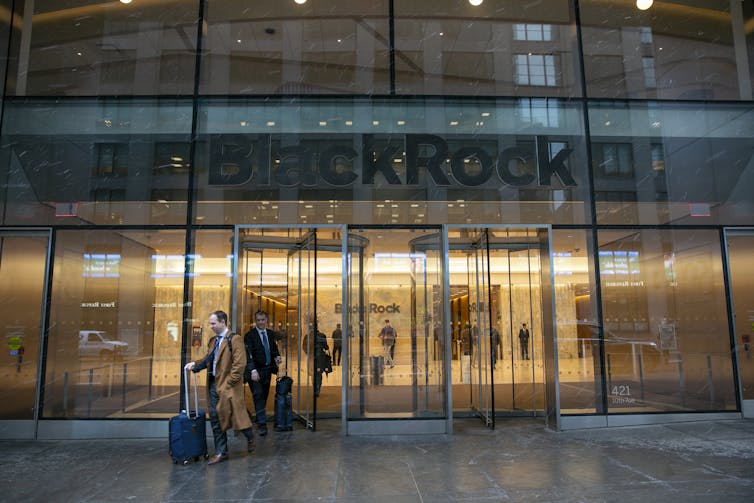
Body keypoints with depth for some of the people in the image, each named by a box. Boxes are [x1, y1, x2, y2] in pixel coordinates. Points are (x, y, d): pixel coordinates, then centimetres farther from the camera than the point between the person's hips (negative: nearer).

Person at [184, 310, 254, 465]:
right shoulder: (213, 340, 14)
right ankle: (221, 452, 20)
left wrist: (228, 383, -17)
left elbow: (239, 364, -17)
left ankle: (250, 437, 28)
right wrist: (195, 364, 2)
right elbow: (208, 359, 21)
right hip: (213, 384, 8)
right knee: (215, 418, 9)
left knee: (234, 414, 0)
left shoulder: (234, 339, -12)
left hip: (228, 385, -8)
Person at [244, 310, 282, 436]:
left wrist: (277, 356, -3)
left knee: (264, 396, 12)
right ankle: (262, 424, -8)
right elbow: (248, 354, -14)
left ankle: (259, 418, 28)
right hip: (256, 371, -5)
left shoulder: (271, 334, 11)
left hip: (267, 370, 6)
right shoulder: (249, 335, -8)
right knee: (258, 396, -9)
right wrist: (253, 370, -24)